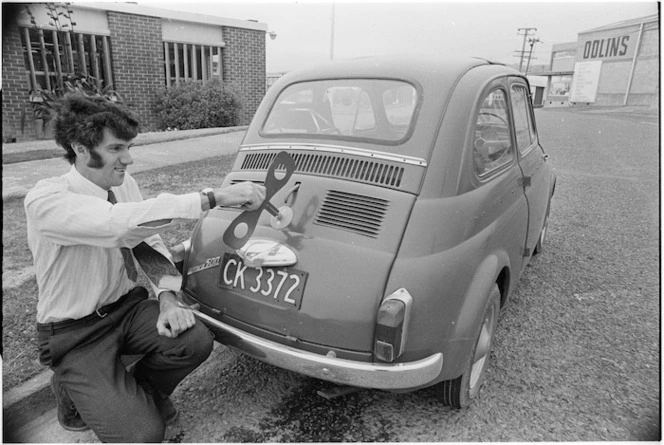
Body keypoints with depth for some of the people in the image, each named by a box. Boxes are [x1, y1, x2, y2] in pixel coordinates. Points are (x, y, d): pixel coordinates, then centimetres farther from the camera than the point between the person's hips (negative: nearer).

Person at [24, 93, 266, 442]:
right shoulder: (45, 200, -25)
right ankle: (75, 392, 15)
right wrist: (214, 197, -47)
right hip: (74, 333, -5)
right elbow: (120, 224, -43)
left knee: (196, 341, -21)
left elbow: (151, 242, 2)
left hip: (127, 306, 6)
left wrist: (168, 298, -15)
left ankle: (139, 391, 11)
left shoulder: (124, 184, -4)